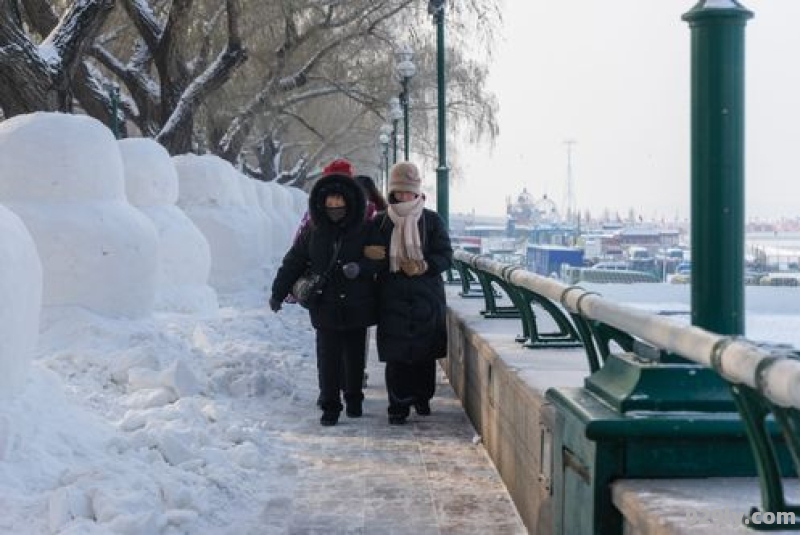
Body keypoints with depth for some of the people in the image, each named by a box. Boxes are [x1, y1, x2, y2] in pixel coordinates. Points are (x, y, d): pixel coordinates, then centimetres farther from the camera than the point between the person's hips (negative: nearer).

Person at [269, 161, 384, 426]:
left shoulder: (365, 230, -2)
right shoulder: (313, 231, 2)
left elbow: (380, 259, -2)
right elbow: (293, 262, 8)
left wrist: (360, 268, -22)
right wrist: (278, 293, 8)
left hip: (357, 306, 0)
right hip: (325, 306, 0)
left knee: (355, 357, 10)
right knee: (328, 359, -2)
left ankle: (354, 399, 28)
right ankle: (330, 407, 4)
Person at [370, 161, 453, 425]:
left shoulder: (432, 221, 3)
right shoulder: (380, 223, 6)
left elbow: (446, 256, 0)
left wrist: (425, 266, -18)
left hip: (426, 297, 0)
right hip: (393, 297, 0)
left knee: (425, 353, 6)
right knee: (396, 355, -4)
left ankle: (422, 398, 25)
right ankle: (398, 406, 2)